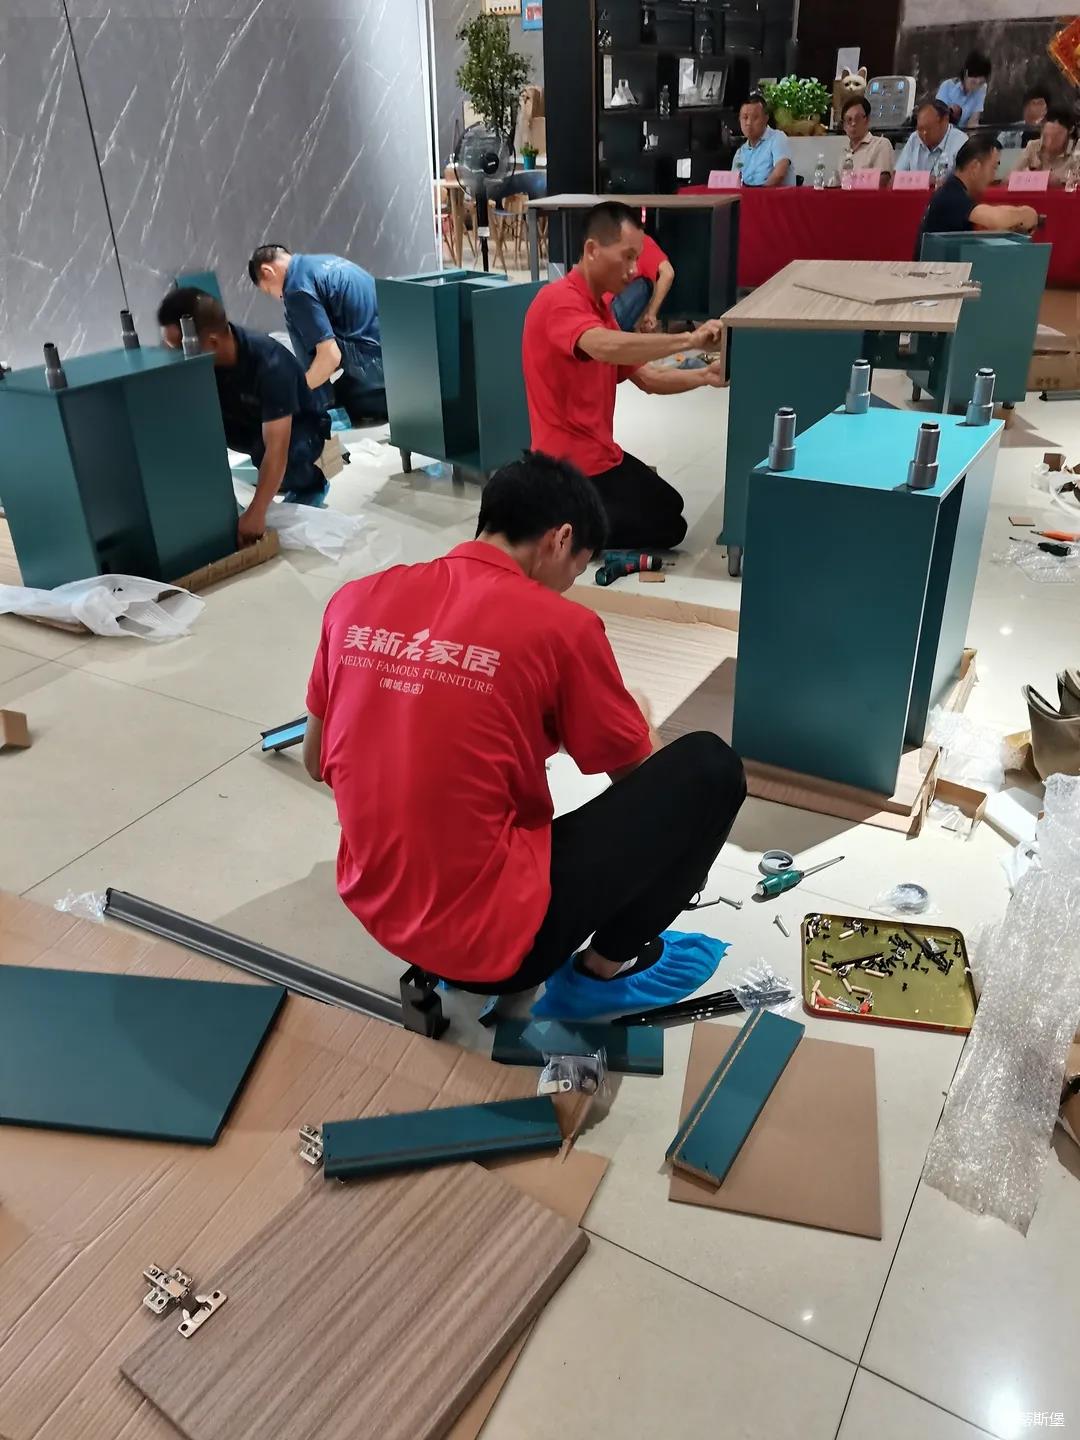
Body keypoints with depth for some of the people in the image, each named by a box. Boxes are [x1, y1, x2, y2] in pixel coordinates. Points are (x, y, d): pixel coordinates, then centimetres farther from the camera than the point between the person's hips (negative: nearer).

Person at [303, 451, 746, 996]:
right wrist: (636, 717, 24)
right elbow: (639, 772, 1)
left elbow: (316, 763, 12)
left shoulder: (355, 601, -1)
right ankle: (614, 951, 19)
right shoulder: (558, 626, -15)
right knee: (710, 767, 3)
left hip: (377, 911, 7)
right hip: (498, 938, -6)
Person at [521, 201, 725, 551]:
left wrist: (703, 376, -7)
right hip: (572, 462, -10)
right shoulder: (560, 300, -18)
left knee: (669, 505, 23)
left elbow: (647, 378, 9)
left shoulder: (600, 307, 13)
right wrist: (688, 340, -35)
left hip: (597, 451, 10)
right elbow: (606, 347, -39)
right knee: (668, 527, -1)